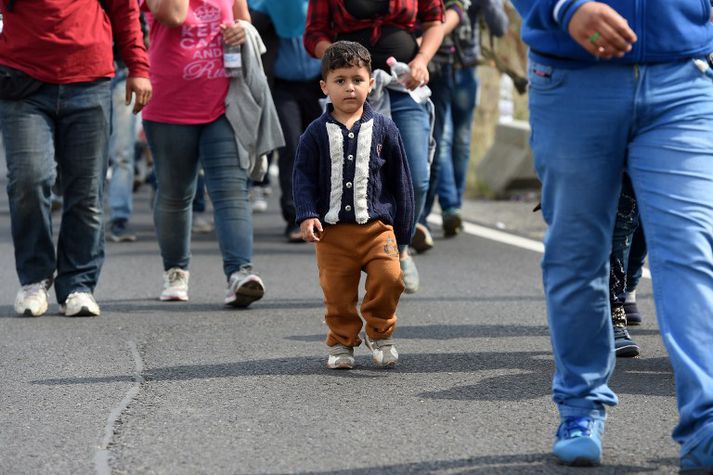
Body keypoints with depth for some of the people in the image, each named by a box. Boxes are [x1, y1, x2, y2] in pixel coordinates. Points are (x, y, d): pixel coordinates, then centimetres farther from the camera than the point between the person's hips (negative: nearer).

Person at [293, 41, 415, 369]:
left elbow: (400, 179, 8)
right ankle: (342, 342, 22)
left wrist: (402, 229, 8)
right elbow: (303, 177, 3)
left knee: (389, 277, -14)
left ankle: (380, 333, 10)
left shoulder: (383, 129, 4)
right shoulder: (316, 133, 2)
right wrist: (307, 216, -11)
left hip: (377, 226, 0)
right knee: (337, 291, 2)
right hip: (332, 230, 0)